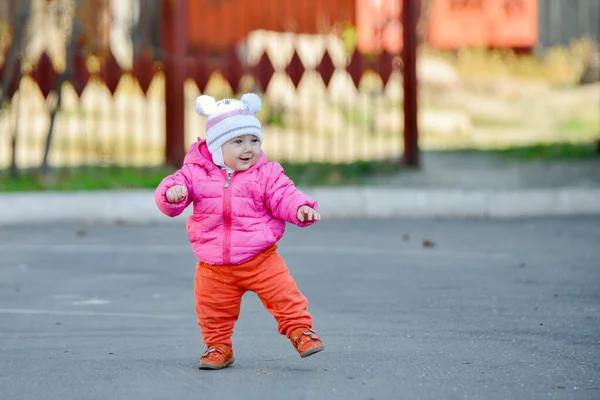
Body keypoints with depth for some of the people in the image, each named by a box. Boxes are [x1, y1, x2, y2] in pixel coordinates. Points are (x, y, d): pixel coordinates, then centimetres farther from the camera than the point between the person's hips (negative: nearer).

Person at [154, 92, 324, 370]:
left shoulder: (266, 174, -4)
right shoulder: (196, 173, -4)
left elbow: (283, 197, -8)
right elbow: (174, 186, -4)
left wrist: (301, 208, -28)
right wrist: (172, 193, -29)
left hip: (260, 259, -1)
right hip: (213, 266, 1)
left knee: (285, 295, -7)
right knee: (212, 311, 8)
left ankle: (301, 331, 10)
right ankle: (218, 347, 27)